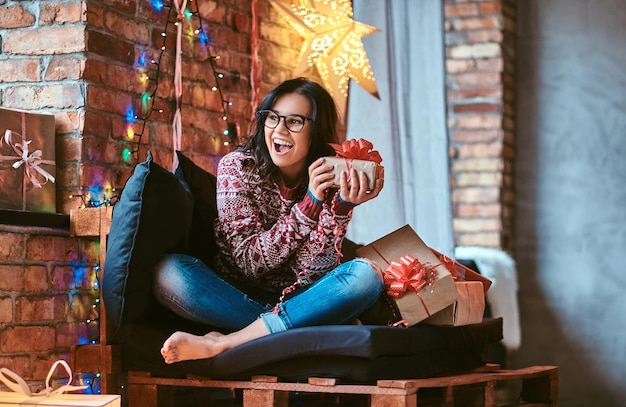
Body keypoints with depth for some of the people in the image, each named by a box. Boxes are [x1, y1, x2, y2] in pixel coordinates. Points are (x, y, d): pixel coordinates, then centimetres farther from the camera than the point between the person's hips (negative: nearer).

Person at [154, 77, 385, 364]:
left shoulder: (334, 182, -4)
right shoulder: (236, 167, -7)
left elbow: (313, 274, -12)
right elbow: (249, 262, -15)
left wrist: (342, 207, -26)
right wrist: (310, 202, -23)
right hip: (236, 300, -1)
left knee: (366, 276, -27)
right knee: (170, 272, -27)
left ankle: (221, 343, -30)